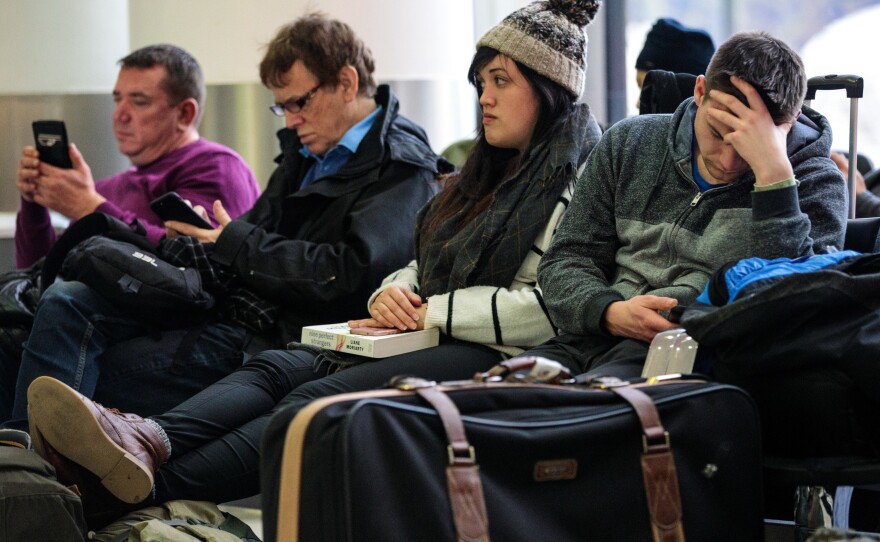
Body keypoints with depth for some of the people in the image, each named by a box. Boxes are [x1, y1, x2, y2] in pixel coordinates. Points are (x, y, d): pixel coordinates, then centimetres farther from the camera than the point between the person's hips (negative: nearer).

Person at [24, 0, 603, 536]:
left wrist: (435, 310, -11)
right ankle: (147, 441, -42)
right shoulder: (483, 176, 27)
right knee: (278, 366, -18)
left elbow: (556, 308, -14)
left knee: (317, 401, -29)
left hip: (492, 358, -8)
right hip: (425, 341, 8)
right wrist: (393, 293, 2)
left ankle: (153, 482, -43)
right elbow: (422, 267, 26)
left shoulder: (579, 178, -1)